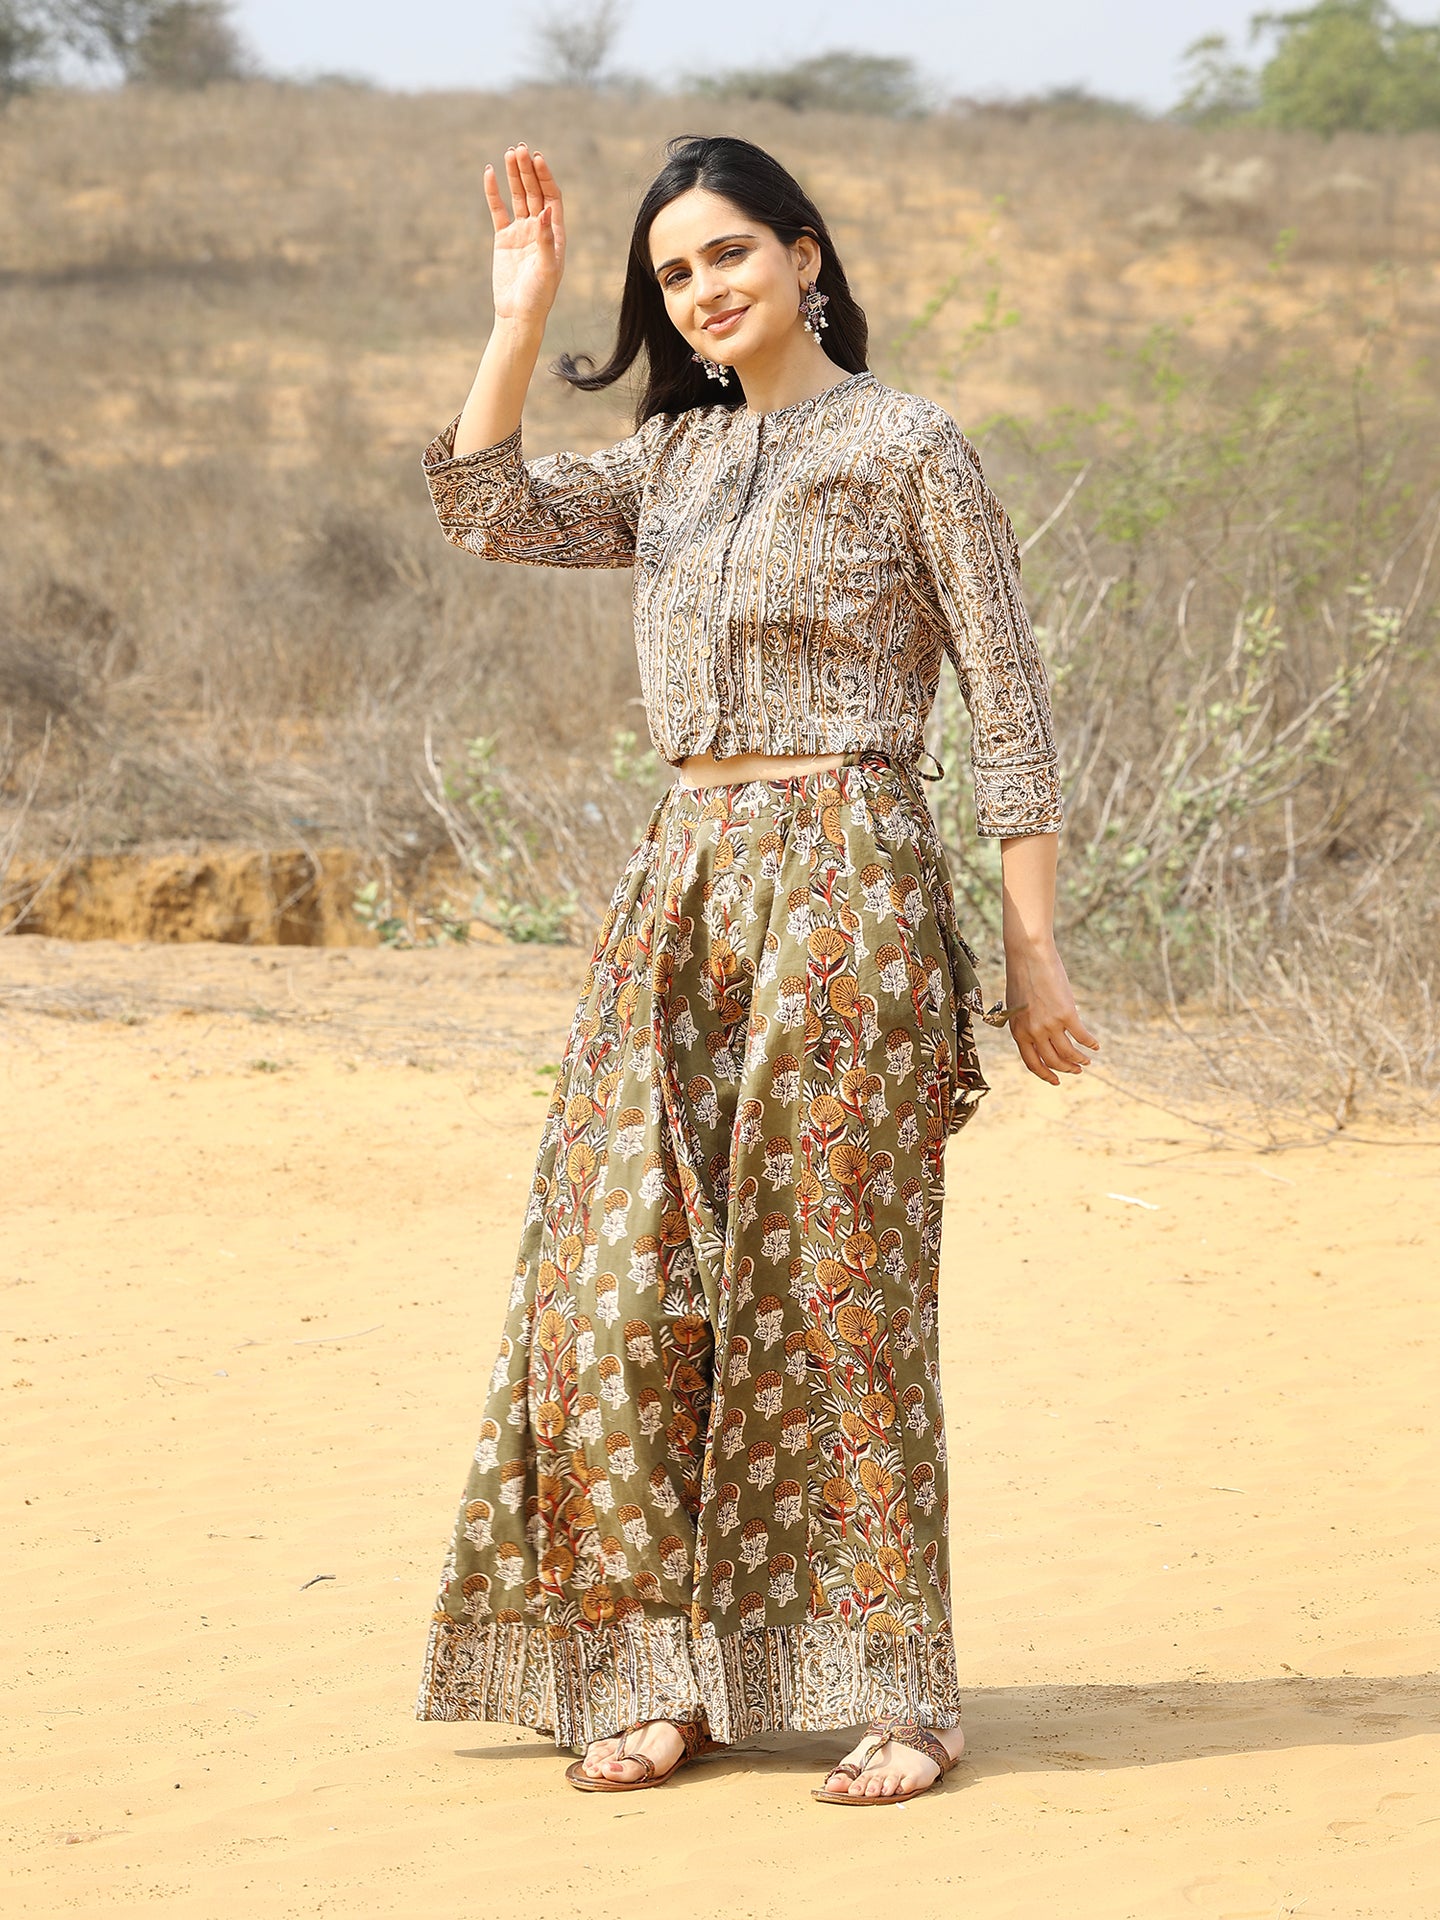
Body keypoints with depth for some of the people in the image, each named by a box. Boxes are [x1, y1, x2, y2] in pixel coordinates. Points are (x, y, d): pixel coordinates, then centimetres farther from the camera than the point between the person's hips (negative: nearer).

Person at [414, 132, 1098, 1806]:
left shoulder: (910, 449, -1)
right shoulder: (672, 461, 17)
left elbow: (1008, 709, -3)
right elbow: (487, 511, 4)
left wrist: (1033, 948, -7)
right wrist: (521, 314, -2)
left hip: (845, 886, -6)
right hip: (683, 889, 6)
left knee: (833, 1286, -5)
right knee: (630, 1282, 0)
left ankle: (895, 1688, 2)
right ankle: (668, 1671, 8)